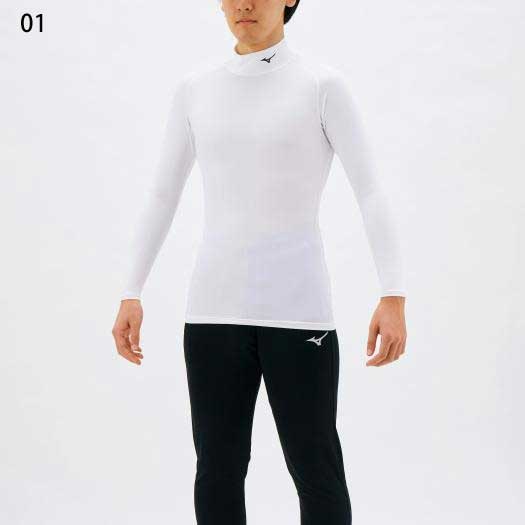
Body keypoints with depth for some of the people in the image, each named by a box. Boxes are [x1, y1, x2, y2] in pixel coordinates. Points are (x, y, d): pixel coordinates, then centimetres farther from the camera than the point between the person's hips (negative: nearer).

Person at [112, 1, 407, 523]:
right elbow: (161, 196, 12)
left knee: (315, 471, 2)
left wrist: (393, 298, -20)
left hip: (297, 305, -4)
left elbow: (372, 193, -9)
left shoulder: (323, 85, -4)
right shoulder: (194, 88, 9)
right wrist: (130, 295, 6)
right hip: (214, 307, 4)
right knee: (218, 473, 7)